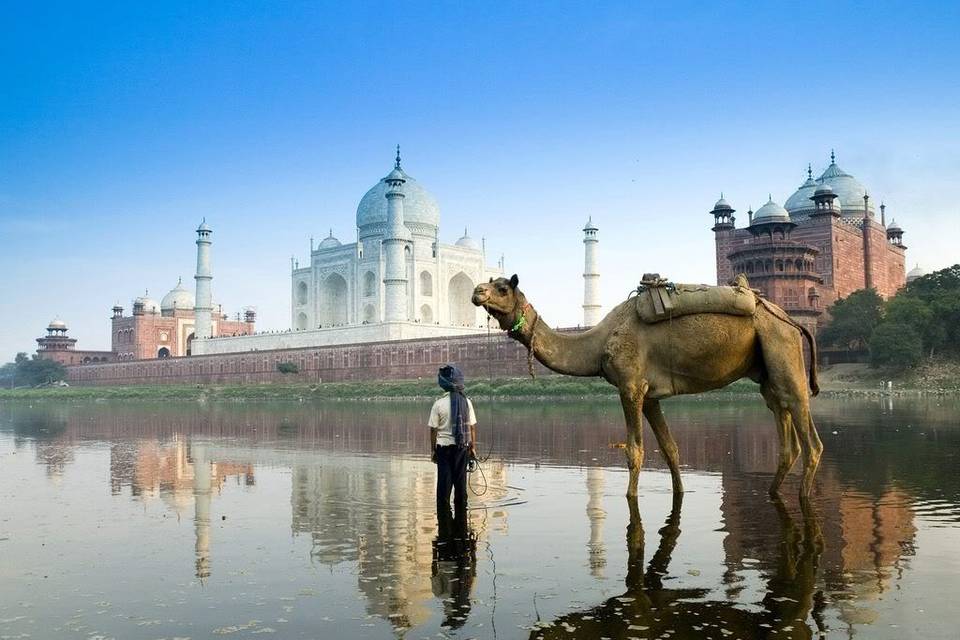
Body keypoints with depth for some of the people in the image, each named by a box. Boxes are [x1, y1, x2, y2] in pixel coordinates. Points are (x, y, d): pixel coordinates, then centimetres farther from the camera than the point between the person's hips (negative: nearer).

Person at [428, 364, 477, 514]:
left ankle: (444, 511, 9)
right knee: (461, 480, 12)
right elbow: (472, 427, 1)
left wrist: (433, 450, 3)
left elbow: (433, 429, -7)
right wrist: (473, 447, 11)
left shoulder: (439, 403, -11)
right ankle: (461, 510, 20)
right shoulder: (467, 402, -2)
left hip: (444, 447, -3)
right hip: (463, 447, 3)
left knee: (444, 481, 6)